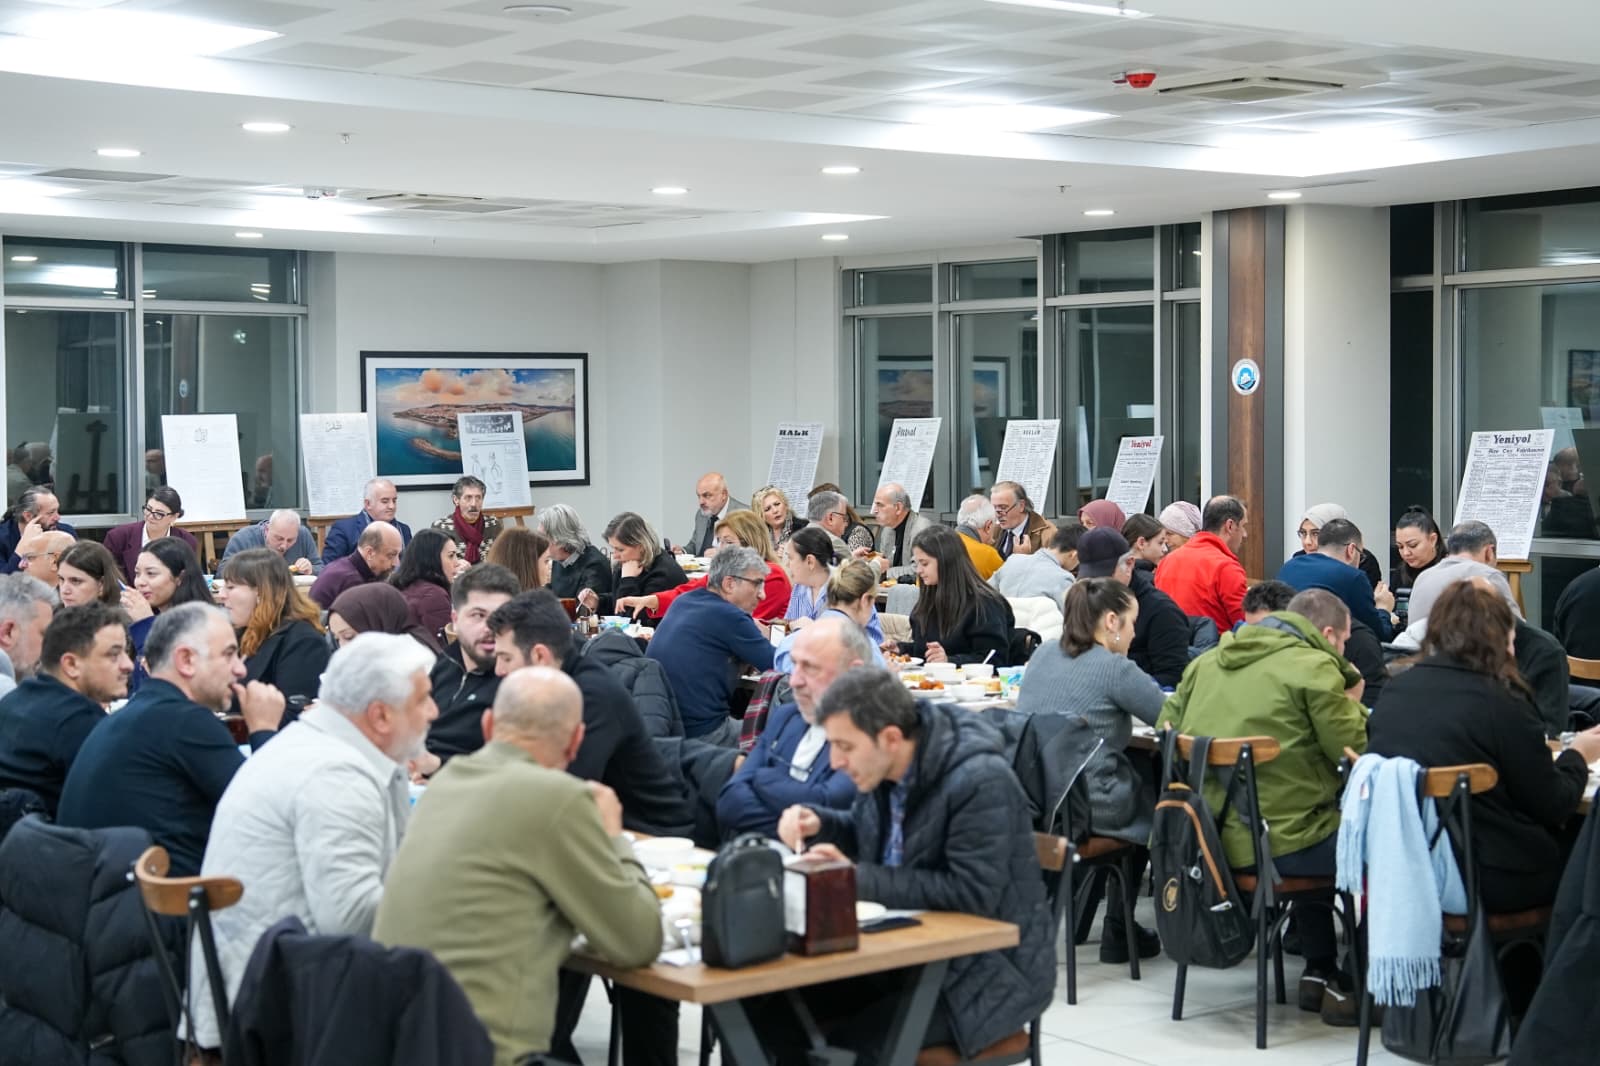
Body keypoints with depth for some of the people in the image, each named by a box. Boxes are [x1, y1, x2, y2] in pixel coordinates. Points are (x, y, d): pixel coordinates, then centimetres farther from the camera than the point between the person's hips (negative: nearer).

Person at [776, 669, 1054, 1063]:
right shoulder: (883, 765, 1)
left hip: (988, 970, -7)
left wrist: (858, 878, -25)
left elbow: (972, 894, -27)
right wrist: (817, 823, -3)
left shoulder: (981, 782, -23)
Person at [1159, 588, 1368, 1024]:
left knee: (1320, 824, 33)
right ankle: (1355, 983, 14)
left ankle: (1319, 972, 34)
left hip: (1205, 838, 8)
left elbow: (1168, 723, 19)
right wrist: (1352, 704, 12)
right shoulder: (1314, 667, -8)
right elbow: (1353, 749, -7)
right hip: (1275, 843, -8)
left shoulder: (1208, 661, 13)